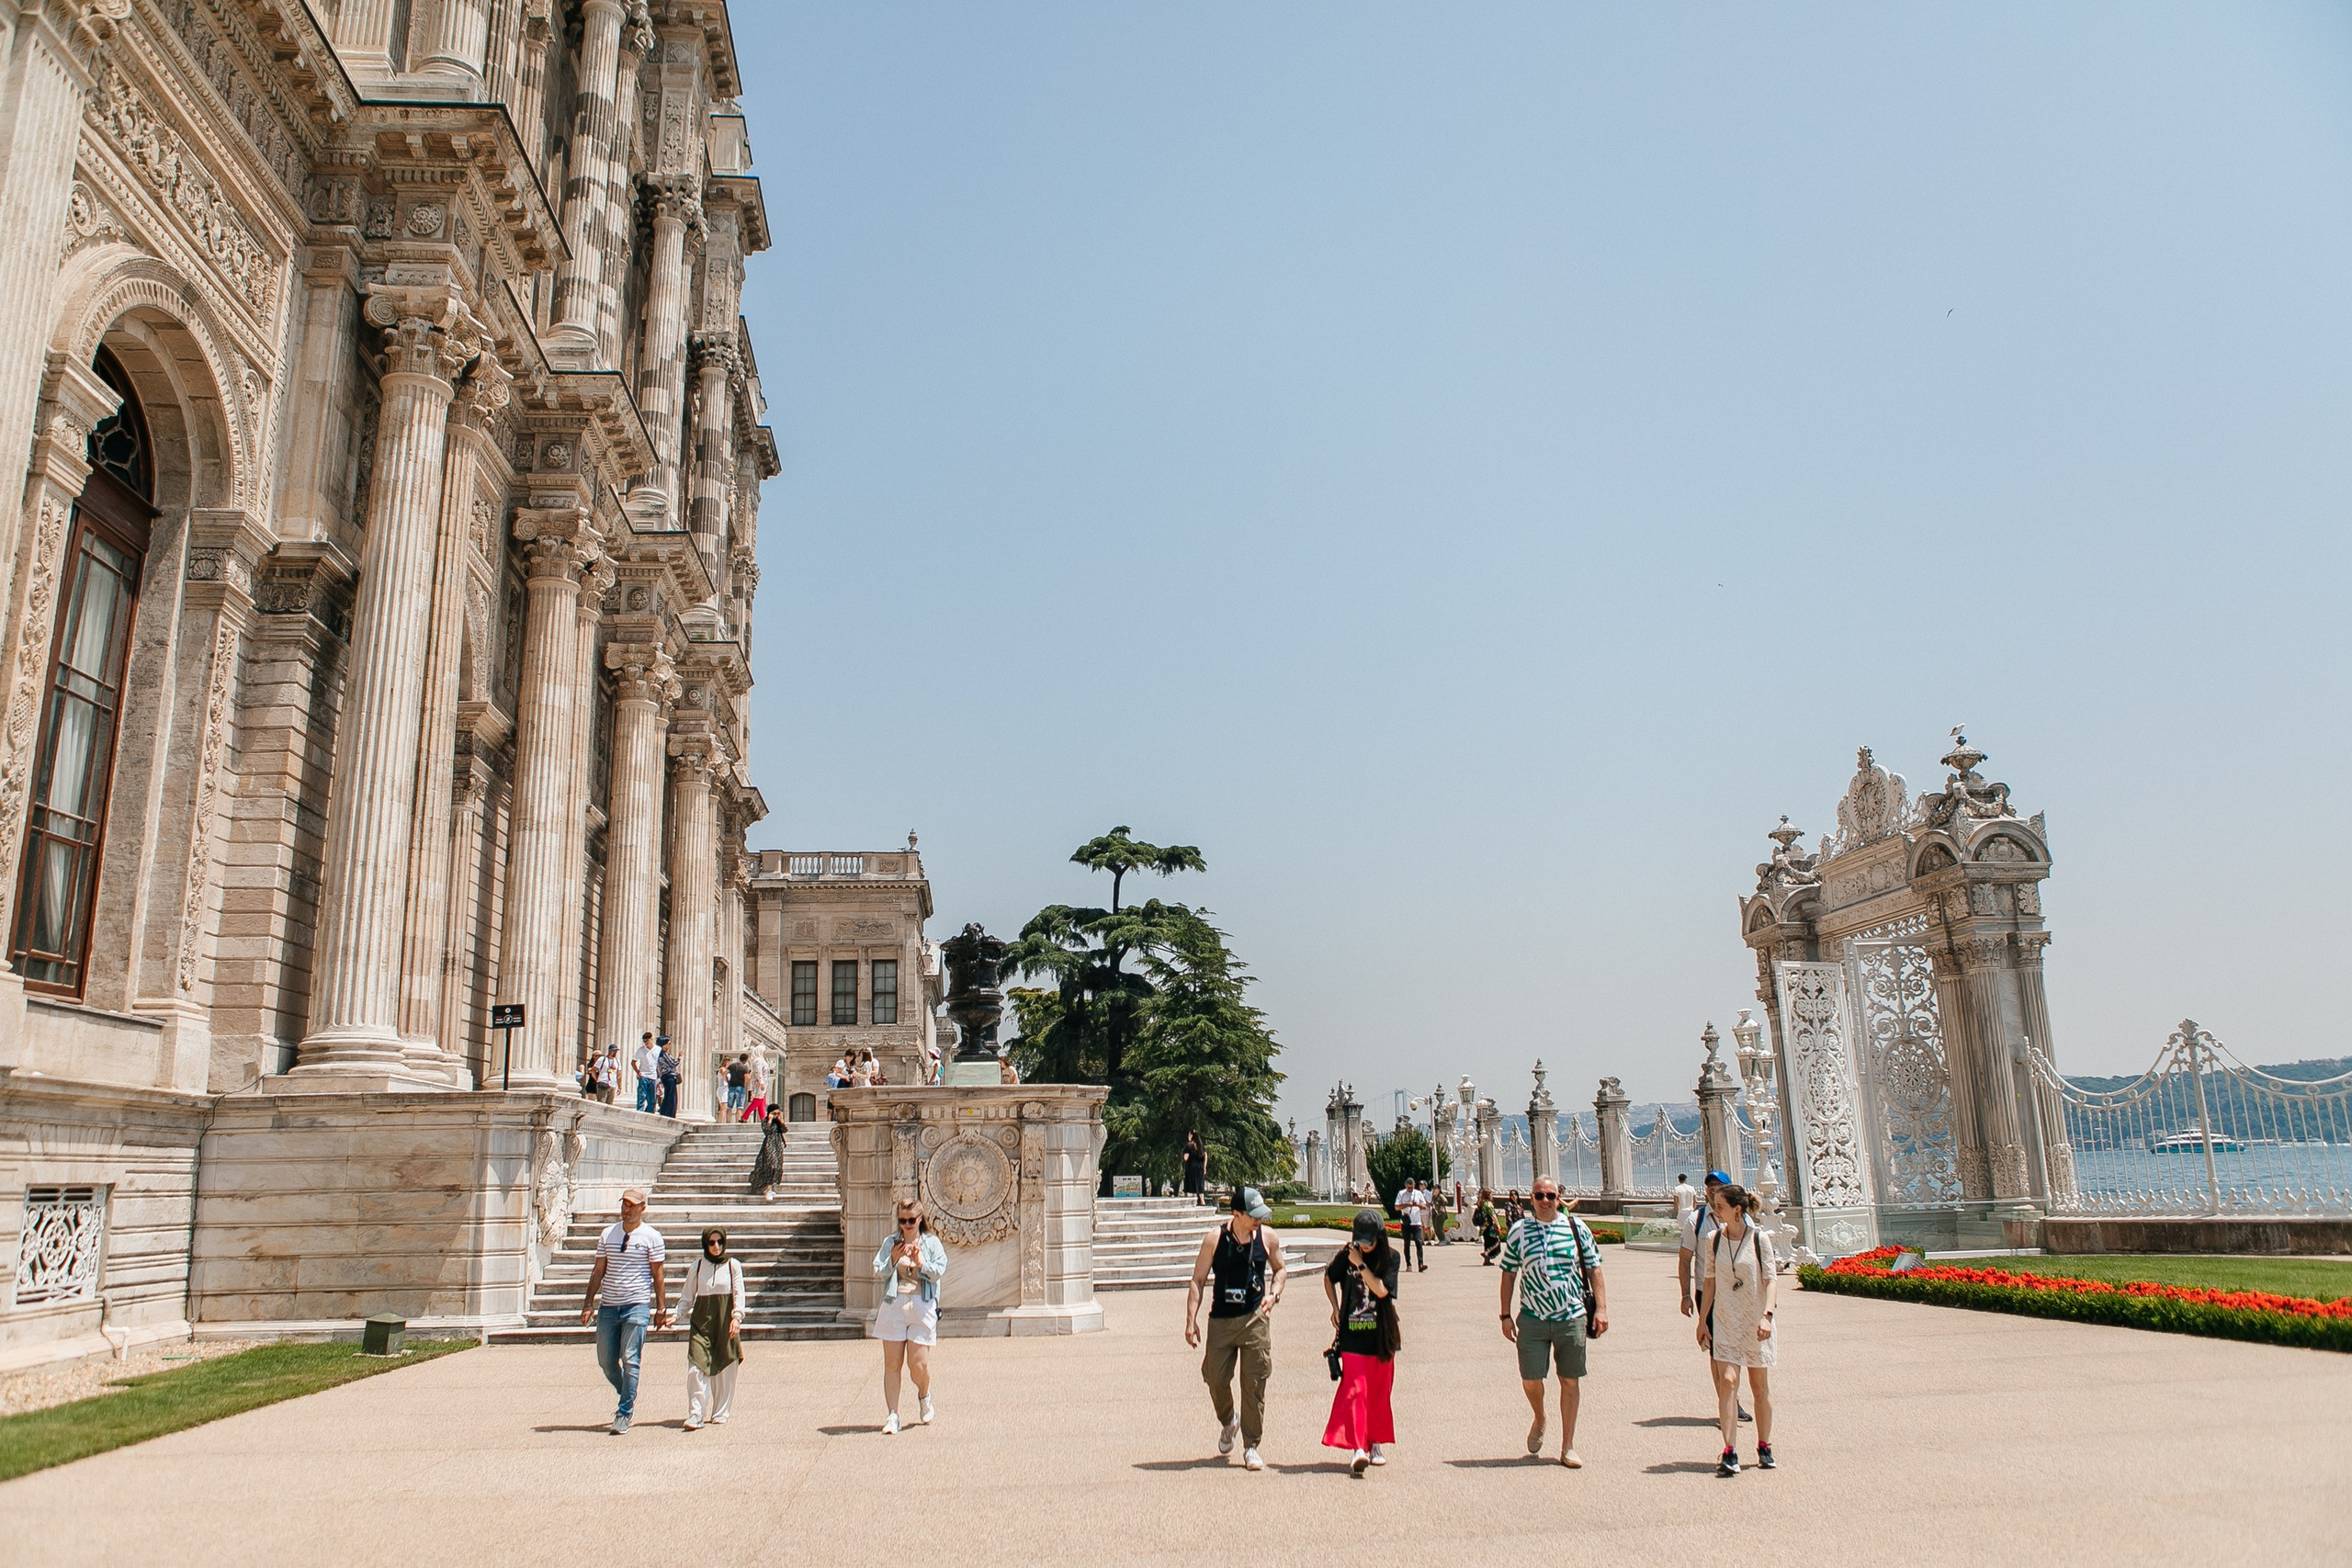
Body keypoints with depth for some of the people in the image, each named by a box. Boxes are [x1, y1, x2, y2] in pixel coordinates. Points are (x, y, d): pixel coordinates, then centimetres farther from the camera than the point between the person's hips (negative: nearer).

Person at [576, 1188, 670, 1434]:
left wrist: (661, 1309, -2)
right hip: (608, 1306, 4)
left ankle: (624, 1414, 2)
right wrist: (588, 1303, 5)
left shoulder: (651, 1236, -1)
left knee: (630, 1361, -6)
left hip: (637, 1306, -4)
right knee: (606, 1361, 7)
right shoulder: (608, 1233, 9)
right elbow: (598, 1271, 12)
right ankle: (629, 1399, 30)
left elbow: (657, 1275, 1)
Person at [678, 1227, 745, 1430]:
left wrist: (737, 1316, -16)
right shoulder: (697, 1266, 8)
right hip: (701, 1321, 0)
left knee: (725, 1370, 2)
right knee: (696, 1368, -12)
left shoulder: (733, 1266, 4)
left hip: (726, 1323, 0)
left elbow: (739, 1294, -1)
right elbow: (687, 1295, 13)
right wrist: (677, 1315, -2)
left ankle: (720, 1413, 15)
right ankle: (695, 1415, -11)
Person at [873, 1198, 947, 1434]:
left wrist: (921, 1263, -18)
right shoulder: (890, 1242, 9)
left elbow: (940, 1271, -4)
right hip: (893, 1305, 1)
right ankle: (893, 1416, 8)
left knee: (918, 1363, -2)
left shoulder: (931, 1243, 6)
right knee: (892, 1364, 0)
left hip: (922, 1306, -1)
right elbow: (878, 1272, 3)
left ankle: (924, 1396, 30)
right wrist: (893, 1260, -14)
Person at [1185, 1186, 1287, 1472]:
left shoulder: (1267, 1237, 0)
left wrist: (1274, 1293, -2)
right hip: (1221, 1320, 0)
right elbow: (1198, 1280, -1)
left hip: (1255, 1319, 0)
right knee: (1216, 1378, 5)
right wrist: (1191, 1319, -8)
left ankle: (1251, 1447, 10)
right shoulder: (1215, 1239, -6)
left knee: (1254, 1383, -2)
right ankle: (1228, 1422, 37)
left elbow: (1280, 1269, 17)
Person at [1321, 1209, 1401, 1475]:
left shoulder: (1390, 1257, -4)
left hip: (1382, 1335, 1)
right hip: (1352, 1334, -1)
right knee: (1355, 1389, -13)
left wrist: (1361, 1264, -19)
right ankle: (1356, 1448, -18)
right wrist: (1335, 1308, 9)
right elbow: (1328, 1278, 16)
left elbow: (1382, 1290, -16)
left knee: (1379, 1392, 10)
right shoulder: (1345, 1256, -3)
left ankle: (1376, 1443, 26)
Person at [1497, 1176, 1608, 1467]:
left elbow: (1593, 1268, 6)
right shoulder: (1519, 1231, 1)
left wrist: (1600, 1308, -1)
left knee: (1569, 1381, 5)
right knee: (1530, 1379, -2)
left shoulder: (1577, 1227, 2)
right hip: (1532, 1319, 0)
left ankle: (1568, 1447, 17)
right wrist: (1506, 1315, 4)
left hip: (1571, 1317, 0)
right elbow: (1509, 1273, 6)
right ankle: (1539, 1419, 31)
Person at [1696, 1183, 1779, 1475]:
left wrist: (1767, 1314, -23)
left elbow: (1771, 1279, -10)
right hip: (1724, 1322, 1)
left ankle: (1764, 1448, 26)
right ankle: (1730, 1453, -12)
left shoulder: (1759, 1239, -8)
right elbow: (1710, 1281, 7)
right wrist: (1702, 1320, 7)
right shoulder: (1714, 1239, 0)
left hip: (1755, 1322, -1)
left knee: (1760, 1386, 10)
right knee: (1727, 1381, -11)